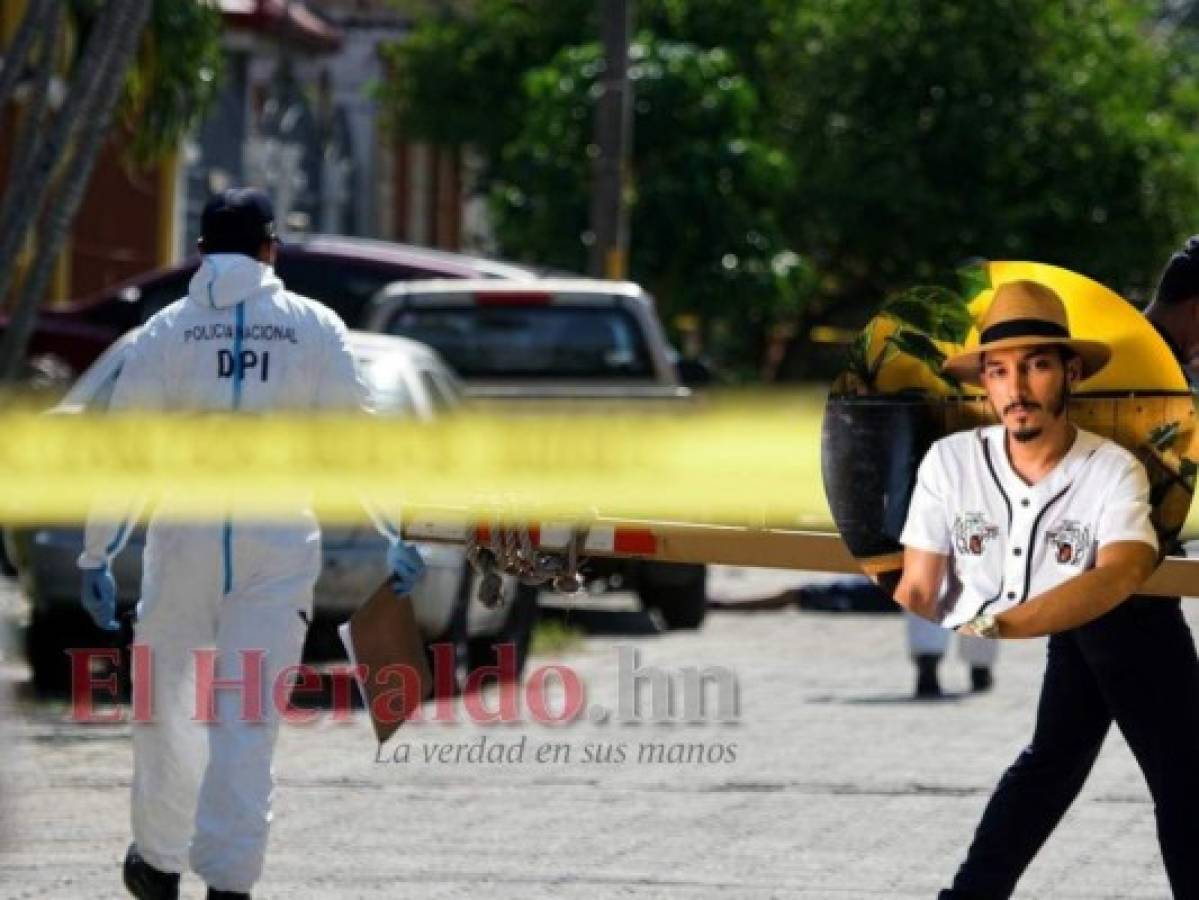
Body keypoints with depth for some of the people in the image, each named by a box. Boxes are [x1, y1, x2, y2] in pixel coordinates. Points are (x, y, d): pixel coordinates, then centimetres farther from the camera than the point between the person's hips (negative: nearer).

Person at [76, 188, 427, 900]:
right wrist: (393, 539, 8)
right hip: (279, 544, 0)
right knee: (249, 717, -1)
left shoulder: (168, 330, 0)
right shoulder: (315, 328, 2)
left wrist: (97, 554, 3)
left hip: (185, 539, 0)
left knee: (169, 706, 16)